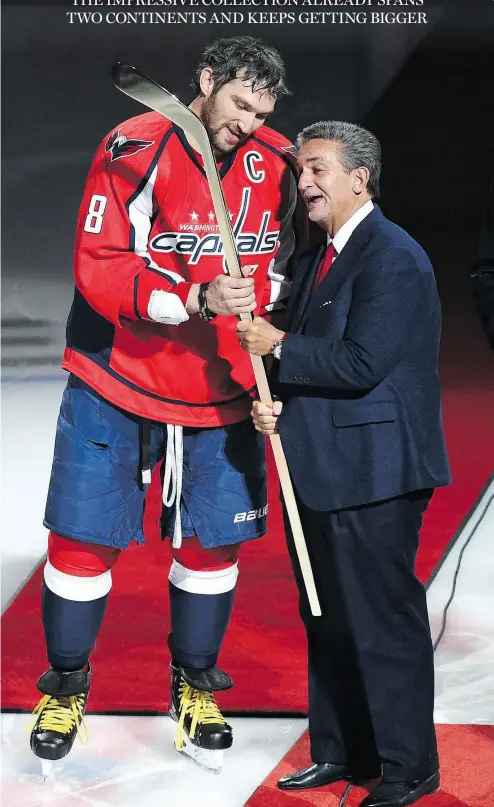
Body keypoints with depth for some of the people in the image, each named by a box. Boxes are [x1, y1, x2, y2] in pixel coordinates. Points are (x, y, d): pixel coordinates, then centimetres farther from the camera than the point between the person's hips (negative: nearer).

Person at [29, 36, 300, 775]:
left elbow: (285, 265, 12)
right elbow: (99, 268, -20)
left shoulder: (277, 165, -2)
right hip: (117, 383, -3)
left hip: (222, 393, 3)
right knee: (84, 538, 1)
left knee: (212, 542, 7)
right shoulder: (135, 151, -15)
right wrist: (195, 300, -31)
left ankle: (194, 685, 28)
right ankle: (66, 686, 21)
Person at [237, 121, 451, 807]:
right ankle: (339, 752, 29)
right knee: (329, 621, 17)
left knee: (384, 624, -2)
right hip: (318, 469, 10)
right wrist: (274, 401, -1)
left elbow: (361, 365, -23)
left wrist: (278, 345, -13)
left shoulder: (394, 259, -15)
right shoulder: (315, 259, 15)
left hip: (372, 474, -10)